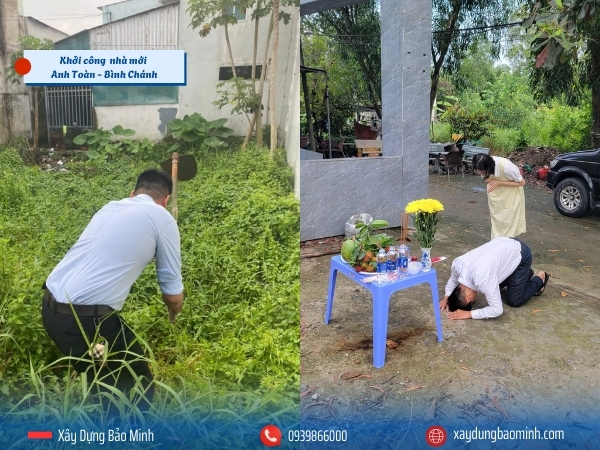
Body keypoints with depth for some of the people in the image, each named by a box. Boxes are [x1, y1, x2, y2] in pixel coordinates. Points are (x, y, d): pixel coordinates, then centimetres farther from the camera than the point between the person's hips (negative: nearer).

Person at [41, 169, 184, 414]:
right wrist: (174, 313, 26)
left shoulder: (110, 207, 16)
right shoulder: (162, 218, -2)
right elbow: (173, 296, 3)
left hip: (50, 306, 8)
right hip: (87, 318, -8)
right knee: (138, 387, 11)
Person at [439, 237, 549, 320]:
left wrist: (469, 314, -31)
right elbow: (453, 280, 6)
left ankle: (540, 279, 24)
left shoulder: (483, 279, -38)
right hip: (506, 245, 7)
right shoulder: (457, 264, -18)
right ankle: (525, 273, 35)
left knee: (513, 301, 1)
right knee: (494, 287, 17)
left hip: (521, 254, -7)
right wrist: (447, 296, -11)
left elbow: (497, 310, -31)